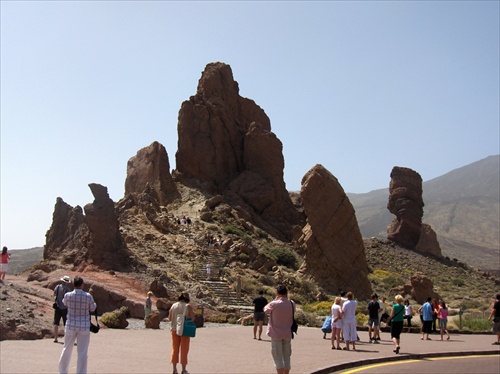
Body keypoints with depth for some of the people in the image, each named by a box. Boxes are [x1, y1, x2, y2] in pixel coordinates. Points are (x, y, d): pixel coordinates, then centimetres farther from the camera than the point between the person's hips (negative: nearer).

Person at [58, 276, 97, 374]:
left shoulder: (68, 295, -8)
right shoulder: (88, 296, -12)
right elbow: (92, 309, 3)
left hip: (70, 325, 2)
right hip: (84, 327, -2)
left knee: (67, 349, 18)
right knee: (82, 352, 3)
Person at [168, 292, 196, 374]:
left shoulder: (173, 306, 2)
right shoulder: (188, 306, -8)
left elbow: (169, 319, 6)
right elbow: (192, 319, -9)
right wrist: (193, 313, 9)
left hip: (174, 330, 3)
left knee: (175, 349, 13)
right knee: (184, 350, 7)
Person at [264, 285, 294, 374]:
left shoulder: (274, 304, -15)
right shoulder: (292, 304, -3)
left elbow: (266, 310, 3)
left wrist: (276, 299, 6)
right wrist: (286, 298, 9)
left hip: (276, 334, -4)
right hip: (287, 334, 4)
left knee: (278, 357, 0)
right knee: (287, 357, 14)